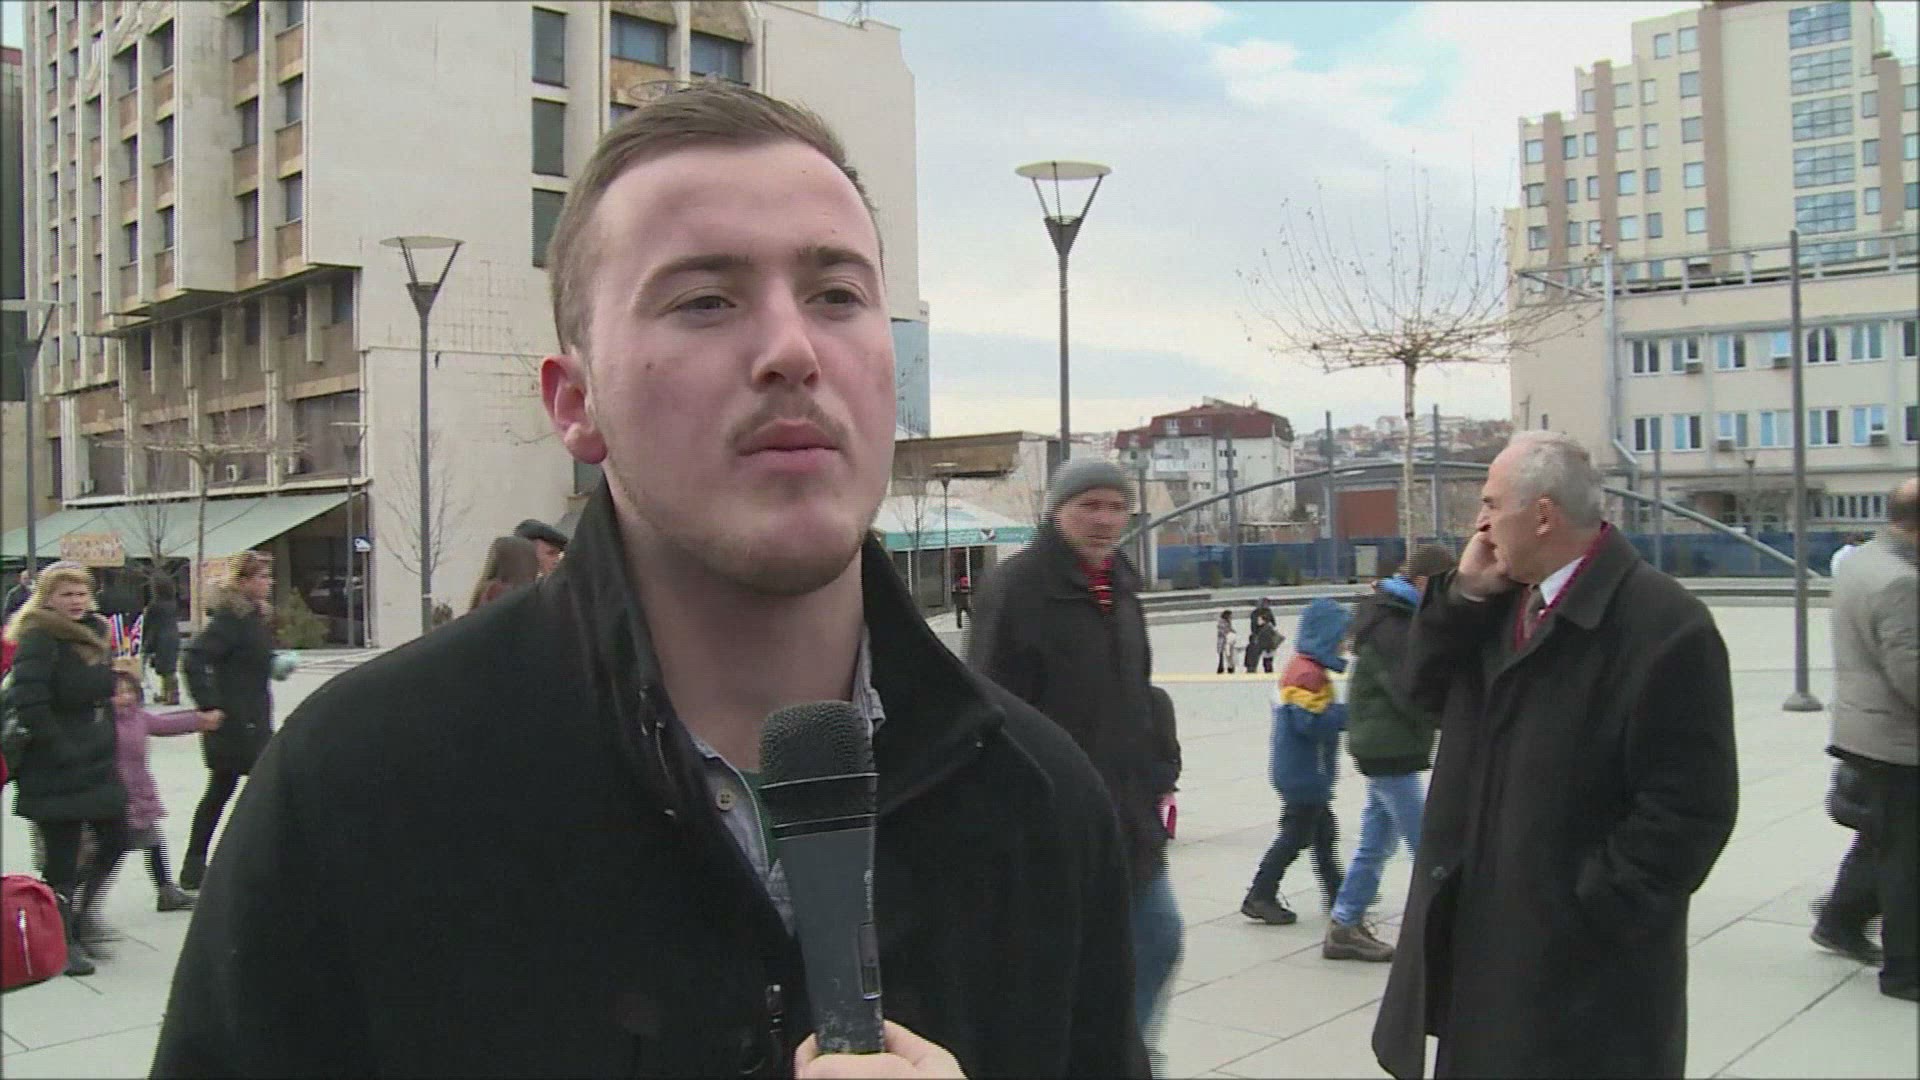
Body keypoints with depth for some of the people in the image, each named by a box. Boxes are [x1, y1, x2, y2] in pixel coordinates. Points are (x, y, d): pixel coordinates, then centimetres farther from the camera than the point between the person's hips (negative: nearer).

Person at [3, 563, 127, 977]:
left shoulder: (91, 635, 11)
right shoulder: (37, 640, -15)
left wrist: (106, 740, 12)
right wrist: (61, 751, -21)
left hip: (97, 763, 8)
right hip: (55, 773, -8)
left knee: (115, 840, 13)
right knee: (61, 858, 2)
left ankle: (82, 912, 32)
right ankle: (64, 942, 16)